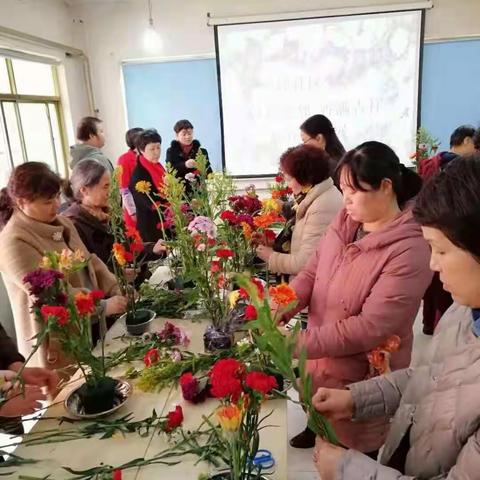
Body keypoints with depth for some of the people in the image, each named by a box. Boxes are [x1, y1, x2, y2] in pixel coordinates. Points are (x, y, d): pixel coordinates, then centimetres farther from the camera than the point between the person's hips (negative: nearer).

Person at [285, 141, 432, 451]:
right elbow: (310, 274, -1)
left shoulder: (410, 251, -27)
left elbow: (370, 328, -29)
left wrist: (299, 343, -31)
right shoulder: (343, 223, -6)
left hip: (362, 382, -5)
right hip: (319, 367, 6)